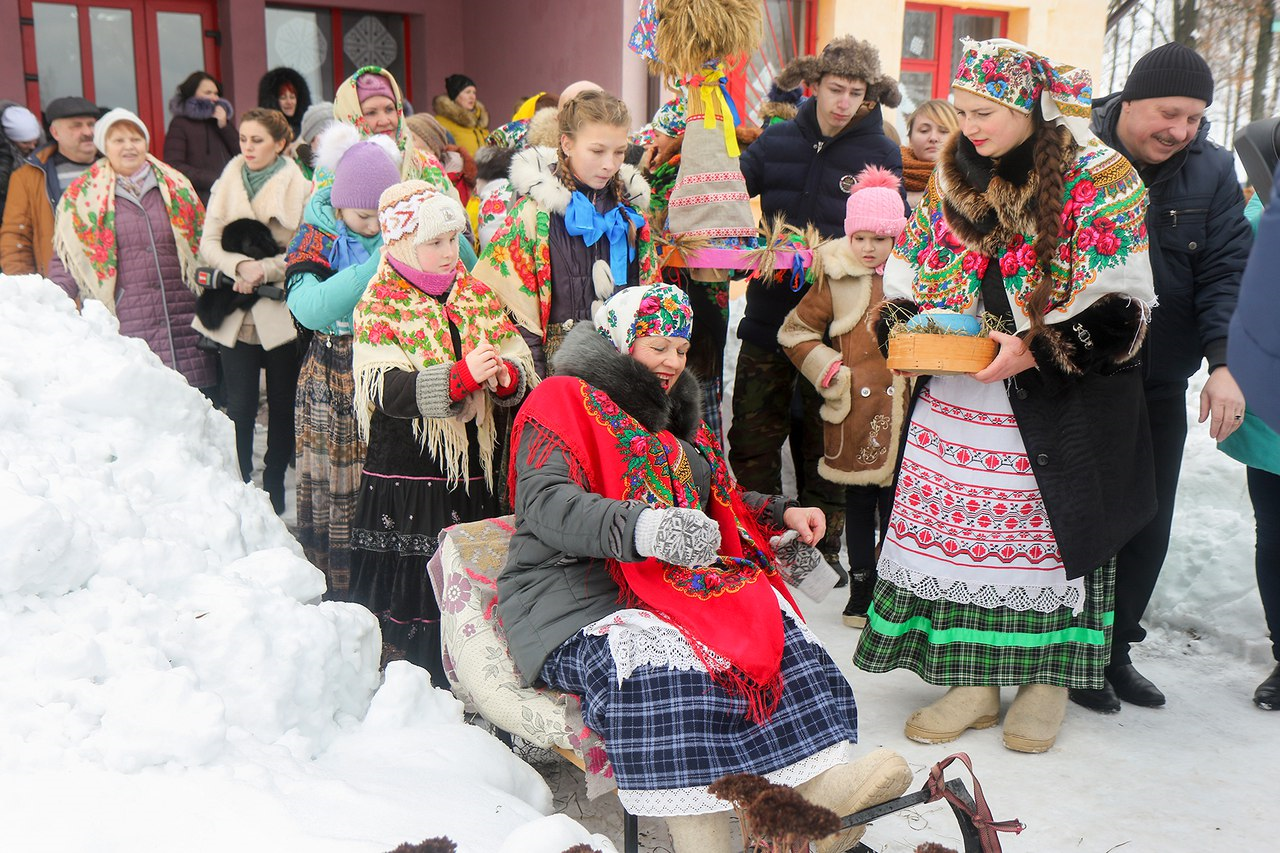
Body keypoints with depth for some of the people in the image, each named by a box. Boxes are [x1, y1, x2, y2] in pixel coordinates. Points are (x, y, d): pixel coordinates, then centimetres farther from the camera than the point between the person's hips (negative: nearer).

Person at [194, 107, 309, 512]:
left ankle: (273, 489, 19)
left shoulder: (299, 187, -1)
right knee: (240, 406, 0)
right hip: (236, 314, 2)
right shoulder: (227, 184, 10)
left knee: (282, 404, 6)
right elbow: (208, 244, 3)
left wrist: (265, 269, -19)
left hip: (282, 312, -2)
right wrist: (241, 265, -16)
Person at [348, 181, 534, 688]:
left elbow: (521, 365, 8)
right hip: (406, 472, -4)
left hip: (472, 473, 4)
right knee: (414, 593, -2)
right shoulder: (380, 305, -2)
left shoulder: (477, 296, 12)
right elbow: (387, 390, -17)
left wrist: (505, 376, -16)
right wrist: (461, 377, -28)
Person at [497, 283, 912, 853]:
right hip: (575, 598, -7)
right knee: (657, 660, -36)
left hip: (674, 583, 7)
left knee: (770, 622, -19)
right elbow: (545, 504, -17)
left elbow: (721, 500, 36)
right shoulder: (563, 400, -1)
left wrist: (783, 514, 18)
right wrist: (642, 529, -33)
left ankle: (823, 784, -33)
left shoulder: (674, 417, 26)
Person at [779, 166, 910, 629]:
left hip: (903, 409, 0)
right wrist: (831, 371, -2)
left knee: (896, 498, 4)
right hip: (854, 410, 0)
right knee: (858, 500, 10)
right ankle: (861, 587, 22)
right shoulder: (836, 280, 1)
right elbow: (795, 332, 7)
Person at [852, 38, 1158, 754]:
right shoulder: (954, 175, 8)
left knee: (1054, 528, 6)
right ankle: (973, 683, 16)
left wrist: (1038, 347, -23)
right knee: (958, 528, 3)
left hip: (1057, 400, -4)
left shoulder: (1099, 178, -9)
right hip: (957, 395, 4)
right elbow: (914, 277, 15)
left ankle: (1048, 681, 24)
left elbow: (1117, 303, -13)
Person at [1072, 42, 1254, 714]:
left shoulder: (1211, 170, 2)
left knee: (1148, 531, 11)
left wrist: (1224, 362, -16)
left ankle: (1116, 650, 28)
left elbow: (1225, 272, -3)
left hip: (1162, 386, 4)